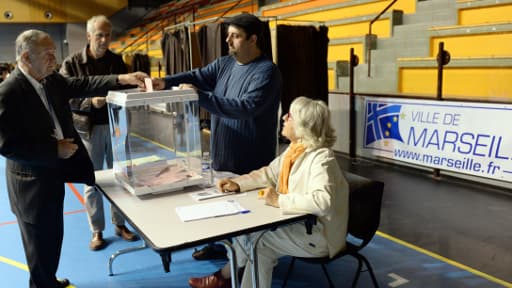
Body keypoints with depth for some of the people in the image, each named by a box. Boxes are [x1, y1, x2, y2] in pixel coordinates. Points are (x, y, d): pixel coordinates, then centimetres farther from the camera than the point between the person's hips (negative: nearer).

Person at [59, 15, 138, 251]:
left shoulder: (117, 61, 5)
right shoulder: (72, 63, -5)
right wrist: (90, 102, -22)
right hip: (88, 129, -3)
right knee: (91, 181, 6)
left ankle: (120, 224, 27)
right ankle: (97, 231, 20)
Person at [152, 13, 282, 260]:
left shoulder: (266, 71, -18)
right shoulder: (224, 64, 9)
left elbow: (247, 107, -29)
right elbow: (198, 76, 0)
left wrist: (200, 97, -30)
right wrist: (166, 82, -18)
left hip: (251, 160, -8)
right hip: (222, 154, 8)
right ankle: (219, 245, 39)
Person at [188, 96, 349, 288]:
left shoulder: (321, 158, -24)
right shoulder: (295, 149, 4)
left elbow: (323, 201, -38)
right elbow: (269, 173, 14)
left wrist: (279, 200, -32)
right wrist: (237, 183, 0)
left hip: (319, 235, -8)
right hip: (298, 223, 8)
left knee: (252, 234, -11)